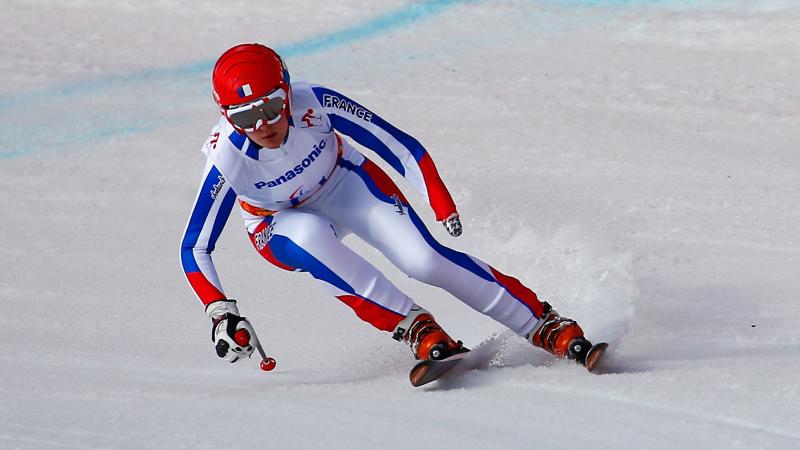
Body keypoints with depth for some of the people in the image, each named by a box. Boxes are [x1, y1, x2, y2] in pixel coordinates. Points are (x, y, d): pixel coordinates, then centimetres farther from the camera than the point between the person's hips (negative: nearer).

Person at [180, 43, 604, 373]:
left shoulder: (314, 103, -31)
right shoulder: (227, 160, -31)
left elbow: (398, 146, -22)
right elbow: (194, 247, -24)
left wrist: (441, 201, -33)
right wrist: (220, 312, -38)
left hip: (346, 182, 0)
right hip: (282, 223, 0)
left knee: (423, 258, -22)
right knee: (310, 235, -37)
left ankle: (546, 327, -11)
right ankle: (414, 326, -30)